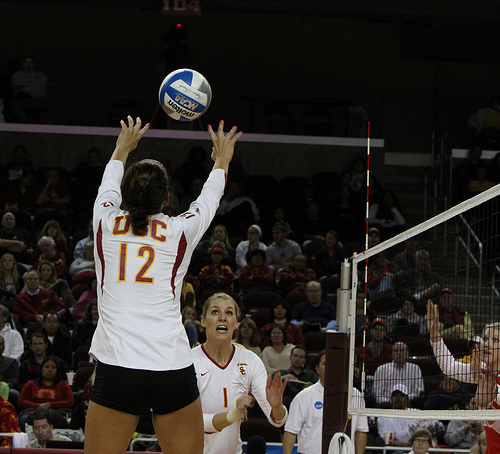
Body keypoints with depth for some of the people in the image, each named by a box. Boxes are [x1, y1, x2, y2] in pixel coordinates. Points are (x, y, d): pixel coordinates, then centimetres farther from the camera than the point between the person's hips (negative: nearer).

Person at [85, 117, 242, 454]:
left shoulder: (106, 224, 6)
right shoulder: (180, 231, 4)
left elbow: (109, 187, 31)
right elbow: (209, 198, 28)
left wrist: (123, 149, 52)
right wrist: (222, 162, 49)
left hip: (116, 371, 0)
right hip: (174, 370, 0)